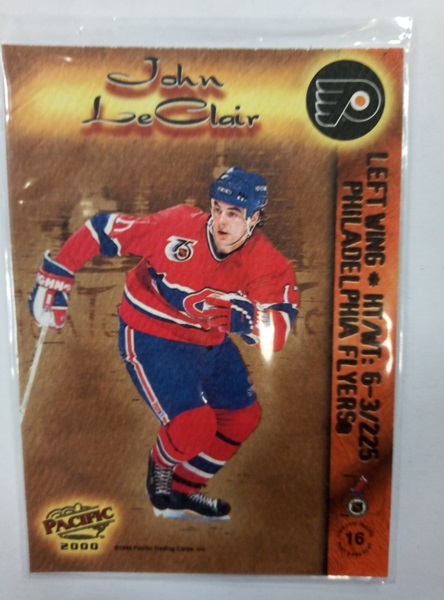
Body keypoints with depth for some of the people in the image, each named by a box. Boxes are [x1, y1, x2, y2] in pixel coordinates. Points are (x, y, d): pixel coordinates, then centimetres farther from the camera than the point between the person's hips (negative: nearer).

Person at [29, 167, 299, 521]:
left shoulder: (267, 264, -17)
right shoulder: (177, 226, -25)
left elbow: (277, 335, -26)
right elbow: (101, 230, -17)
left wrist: (250, 321, -47)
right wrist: (54, 280, -16)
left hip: (211, 340, 6)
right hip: (152, 338, -5)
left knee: (243, 418, 12)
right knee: (194, 424, -18)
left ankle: (181, 493, 32)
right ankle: (161, 471, 21)